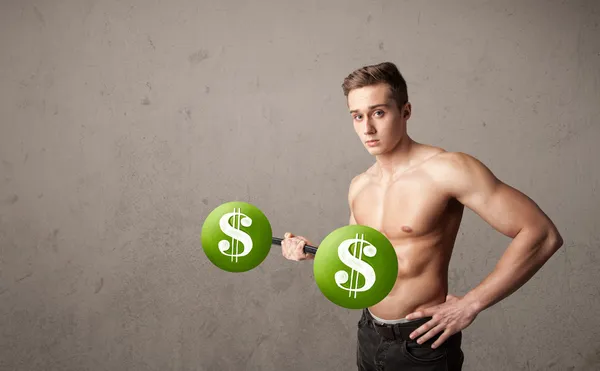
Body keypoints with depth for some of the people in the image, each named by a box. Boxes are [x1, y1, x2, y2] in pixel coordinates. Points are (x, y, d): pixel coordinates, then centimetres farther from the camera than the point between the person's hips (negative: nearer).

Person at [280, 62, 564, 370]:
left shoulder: (447, 169, -19)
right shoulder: (358, 186, 3)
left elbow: (542, 234, -20)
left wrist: (470, 304, -20)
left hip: (421, 343, -6)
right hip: (369, 335, 7)